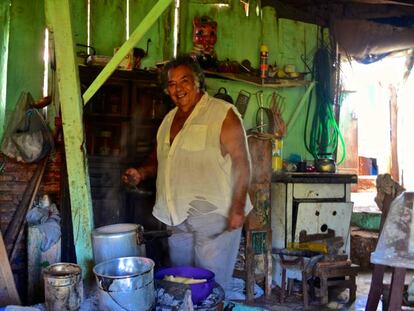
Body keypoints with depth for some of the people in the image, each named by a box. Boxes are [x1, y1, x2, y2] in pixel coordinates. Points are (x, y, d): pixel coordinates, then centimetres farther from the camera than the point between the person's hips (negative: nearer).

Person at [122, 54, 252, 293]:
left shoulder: (223, 114, -9)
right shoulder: (169, 119, 14)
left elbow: (241, 161, -14)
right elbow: (160, 158, 24)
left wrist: (238, 208, -19)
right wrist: (142, 173, 4)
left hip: (213, 215, -7)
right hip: (177, 216, 7)